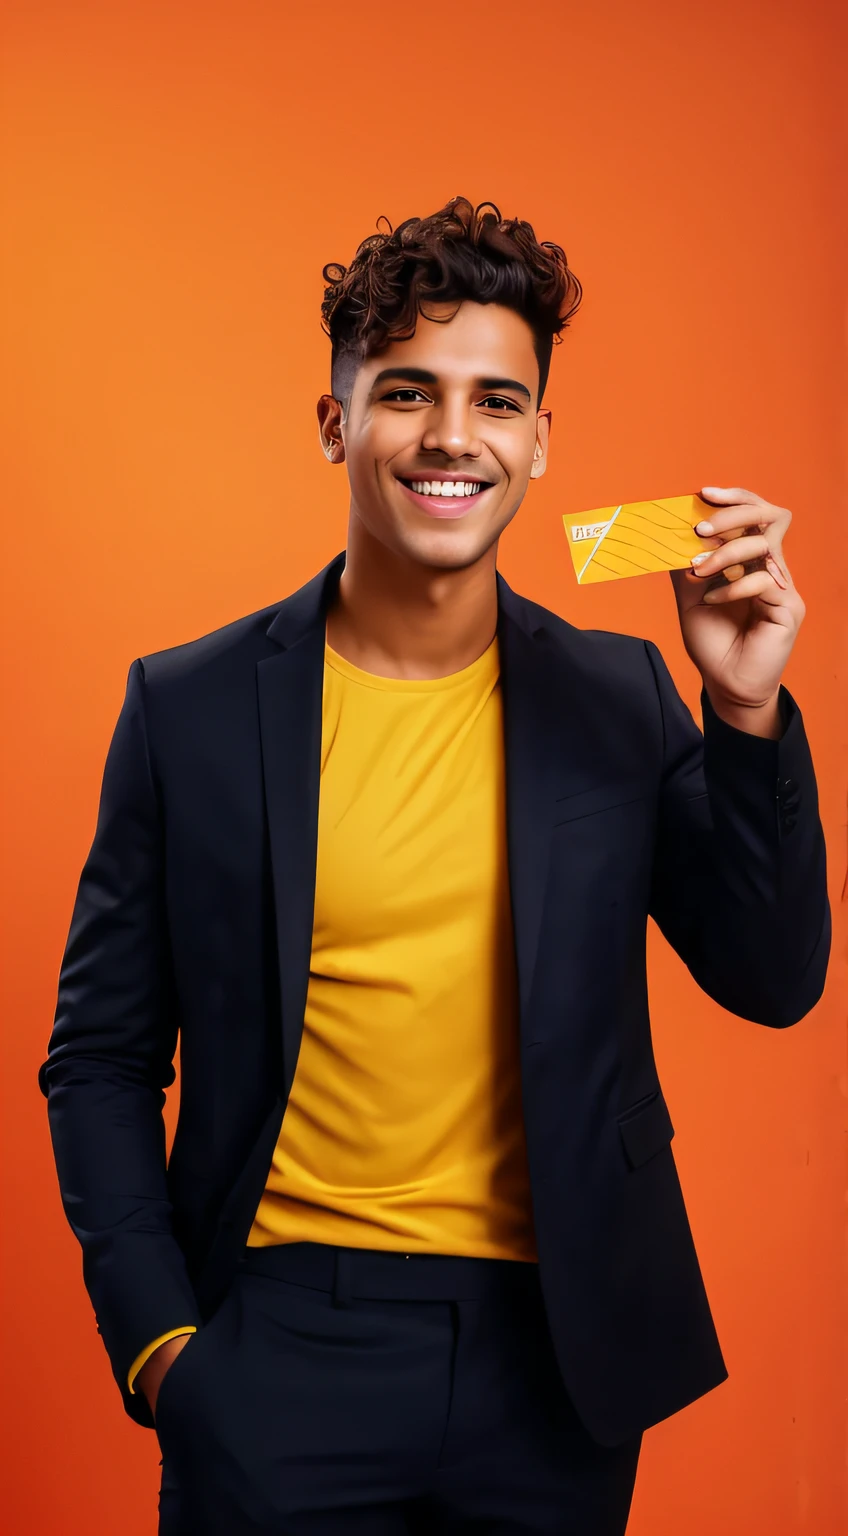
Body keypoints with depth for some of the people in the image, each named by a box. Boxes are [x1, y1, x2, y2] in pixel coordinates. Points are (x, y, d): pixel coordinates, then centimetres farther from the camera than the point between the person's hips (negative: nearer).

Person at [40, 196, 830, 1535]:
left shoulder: (619, 698, 0)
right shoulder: (189, 706, -4)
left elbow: (772, 982, -2)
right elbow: (102, 1059, 1)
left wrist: (747, 706, -13)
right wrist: (157, 1339, -6)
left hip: (556, 1346, 2)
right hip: (282, 1339, -2)